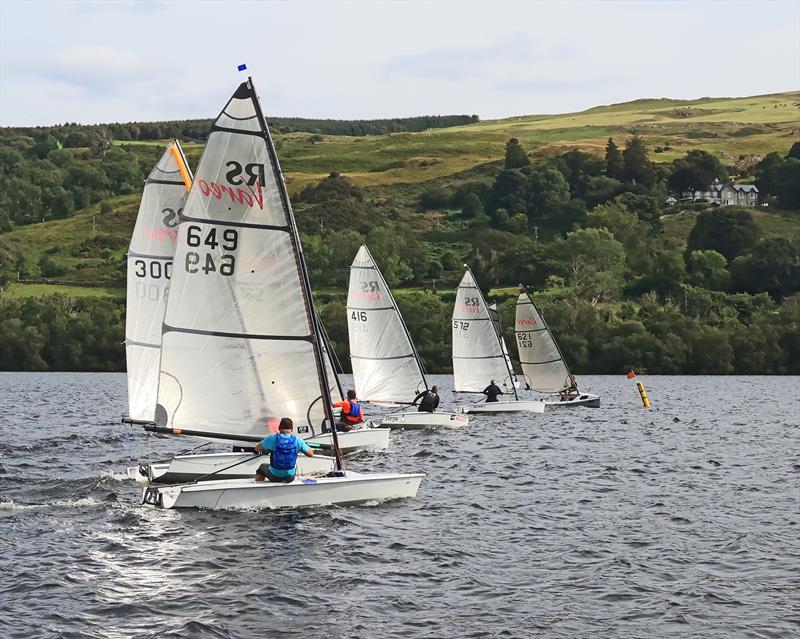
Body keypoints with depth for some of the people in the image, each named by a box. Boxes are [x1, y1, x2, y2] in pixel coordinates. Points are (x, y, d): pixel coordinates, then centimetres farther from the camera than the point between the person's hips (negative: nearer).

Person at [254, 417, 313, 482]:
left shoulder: (272, 439, -16)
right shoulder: (297, 440, -11)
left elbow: (257, 448, -2)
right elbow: (311, 454, -1)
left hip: (274, 476, -1)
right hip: (290, 477, 2)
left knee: (262, 467, 32)